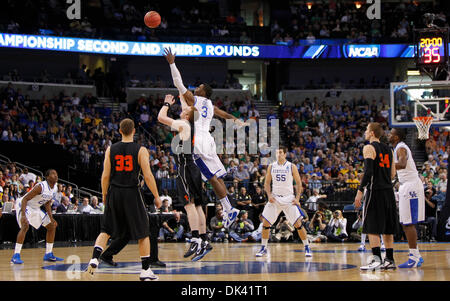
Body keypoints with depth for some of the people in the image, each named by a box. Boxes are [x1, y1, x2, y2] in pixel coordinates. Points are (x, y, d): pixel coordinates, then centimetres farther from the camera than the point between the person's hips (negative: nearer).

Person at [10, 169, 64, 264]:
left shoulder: (55, 188, -3)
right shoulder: (41, 187, -29)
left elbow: (47, 203, 11)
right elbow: (25, 199, -29)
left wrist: (51, 219, 4)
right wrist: (23, 215, -39)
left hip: (35, 208, 9)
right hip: (24, 206, -9)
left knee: (52, 226, 9)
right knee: (25, 226, -31)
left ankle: (48, 254, 17)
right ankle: (16, 256, -31)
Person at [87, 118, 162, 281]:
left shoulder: (111, 149, 2)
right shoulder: (141, 150, -5)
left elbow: (105, 176, 1)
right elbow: (148, 176, -10)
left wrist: (104, 196, 13)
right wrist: (156, 197, -1)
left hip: (114, 193, 2)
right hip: (132, 194, -2)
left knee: (106, 231, 12)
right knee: (143, 233, 8)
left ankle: (95, 258, -9)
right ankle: (145, 271, 9)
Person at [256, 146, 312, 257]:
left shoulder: (292, 167, -3)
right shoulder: (271, 167, 4)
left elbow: (299, 183, 0)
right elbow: (267, 183, 11)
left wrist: (297, 198, -10)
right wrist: (269, 195, -5)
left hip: (289, 198, -3)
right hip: (275, 198, 3)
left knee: (298, 224, -8)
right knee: (266, 223, -3)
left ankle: (307, 247, 2)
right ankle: (264, 248, 10)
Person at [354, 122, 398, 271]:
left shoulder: (369, 148, -8)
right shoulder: (388, 149, 15)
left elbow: (368, 171, -17)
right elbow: (393, 173, 15)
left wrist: (360, 191, -17)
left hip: (375, 190, -7)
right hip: (388, 190, 7)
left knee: (372, 228, -6)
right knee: (387, 227, 11)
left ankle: (377, 259, -14)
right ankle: (389, 260, 12)